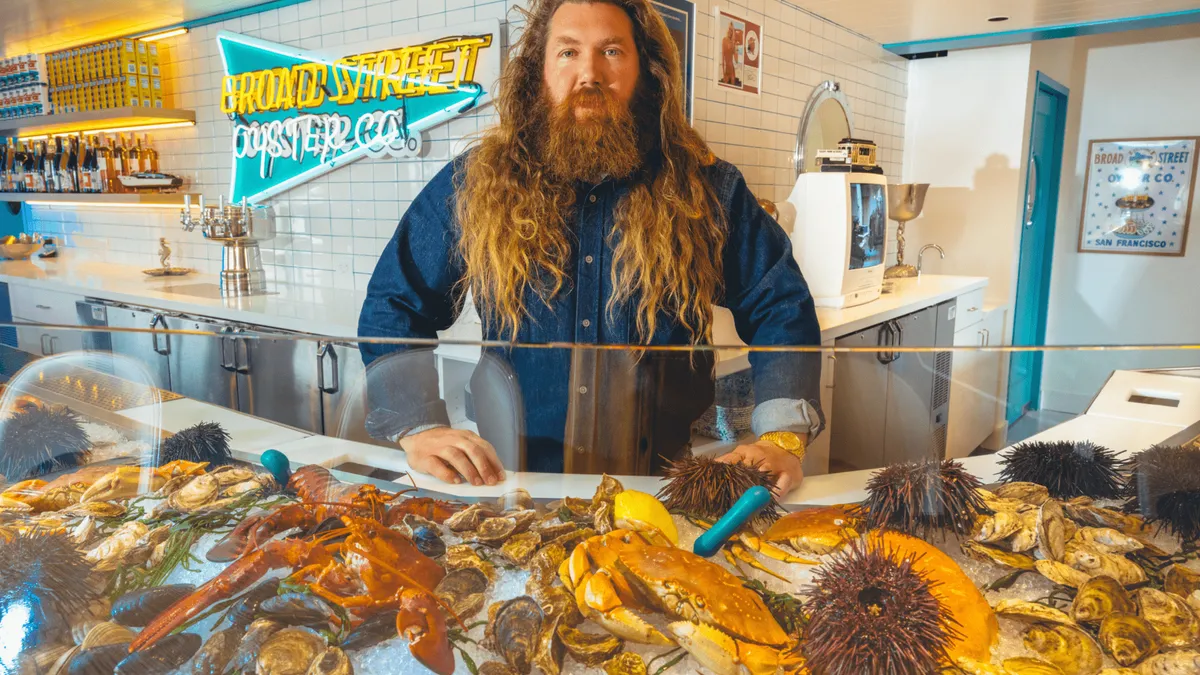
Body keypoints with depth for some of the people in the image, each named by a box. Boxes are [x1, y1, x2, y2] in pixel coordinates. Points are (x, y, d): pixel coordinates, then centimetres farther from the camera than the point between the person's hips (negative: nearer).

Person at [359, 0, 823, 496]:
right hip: (510, 484, 0)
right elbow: (390, 311, 8)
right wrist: (418, 429, -7)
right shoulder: (472, 185, 4)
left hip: (663, 488, 1)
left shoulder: (709, 191, 4)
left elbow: (783, 312, 6)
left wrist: (782, 439, -9)